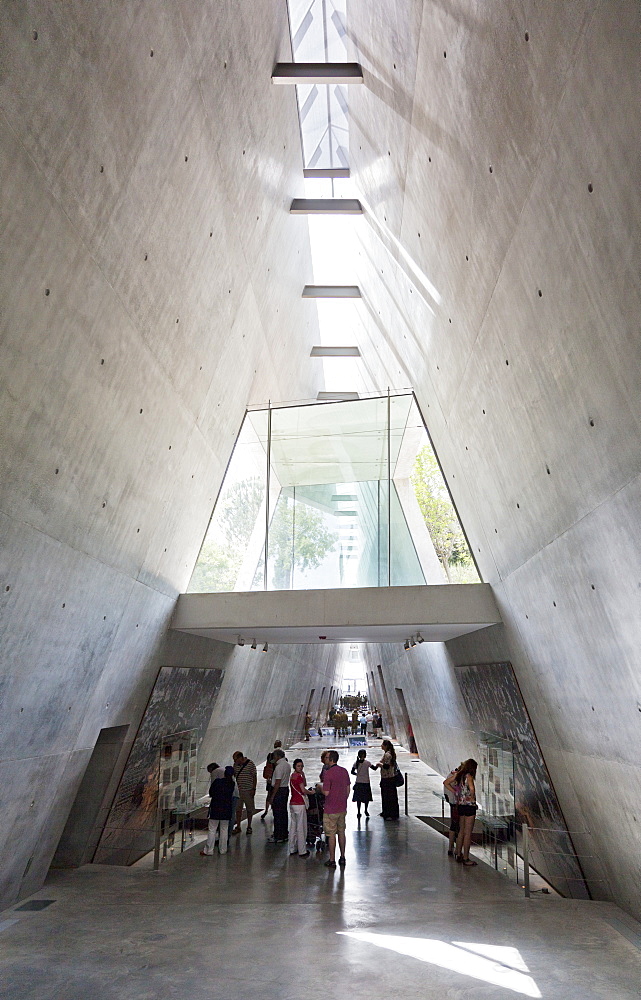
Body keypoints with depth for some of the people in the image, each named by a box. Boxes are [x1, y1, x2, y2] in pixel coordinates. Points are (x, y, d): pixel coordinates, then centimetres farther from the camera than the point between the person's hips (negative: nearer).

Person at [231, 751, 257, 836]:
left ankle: (249, 827, 20)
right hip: (238, 790, 4)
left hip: (248, 790, -4)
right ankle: (238, 827, 21)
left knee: (249, 809, 7)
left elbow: (254, 777, -7)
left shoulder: (250, 764, -11)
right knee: (238, 809, 9)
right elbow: (233, 775, 15)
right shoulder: (235, 765, 3)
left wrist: (253, 788, -10)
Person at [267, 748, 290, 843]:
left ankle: (278, 837, 5)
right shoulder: (287, 765, 11)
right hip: (286, 789, 9)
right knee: (283, 813, 16)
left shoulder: (279, 766, -19)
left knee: (277, 815, -1)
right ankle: (284, 834, 25)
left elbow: (277, 783, -21)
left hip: (279, 791, -9)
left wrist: (272, 796, -17)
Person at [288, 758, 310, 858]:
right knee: (301, 828, 0)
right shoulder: (298, 776, -17)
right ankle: (302, 851, 7)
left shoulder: (292, 775, 10)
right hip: (299, 804, -9)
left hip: (292, 803, 9)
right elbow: (303, 790, -18)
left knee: (293, 827, 15)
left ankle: (292, 849, 23)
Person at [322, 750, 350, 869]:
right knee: (341, 832, 16)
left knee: (331, 834, 4)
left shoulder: (328, 773, -19)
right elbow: (348, 790, 9)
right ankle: (342, 858, 23)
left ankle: (332, 860, 11)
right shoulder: (344, 771, 3)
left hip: (331, 809, -6)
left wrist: (320, 788, -1)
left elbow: (326, 792, -20)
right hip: (342, 808, 6)